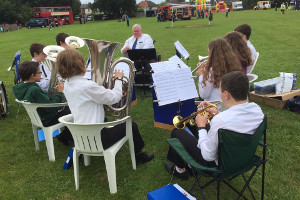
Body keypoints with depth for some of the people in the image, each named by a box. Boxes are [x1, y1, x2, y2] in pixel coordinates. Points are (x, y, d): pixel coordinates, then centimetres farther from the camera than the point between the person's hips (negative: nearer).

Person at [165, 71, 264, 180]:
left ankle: (180, 170, 31)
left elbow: (208, 156, -26)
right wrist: (217, 113, 3)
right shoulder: (257, 109, -14)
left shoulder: (220, 120, -38)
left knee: (177, 132, 8)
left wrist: (201, 126, -16)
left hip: (219, 163, -7)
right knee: (206, 127, 29)